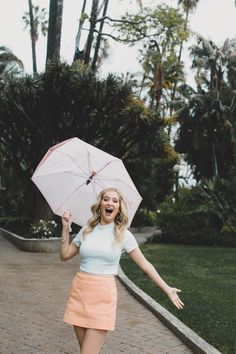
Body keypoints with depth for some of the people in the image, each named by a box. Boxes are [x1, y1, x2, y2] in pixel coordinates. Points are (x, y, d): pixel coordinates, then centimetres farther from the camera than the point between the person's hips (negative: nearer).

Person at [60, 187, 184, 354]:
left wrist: (167, 289, 2)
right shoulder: (86, 231, 8)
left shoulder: (123, 234, 0)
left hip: (103, 295, -3)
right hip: (79, 291, 3)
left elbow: (144, 264, 3)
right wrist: (66, 228, 3)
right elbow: (65, 255, 13)